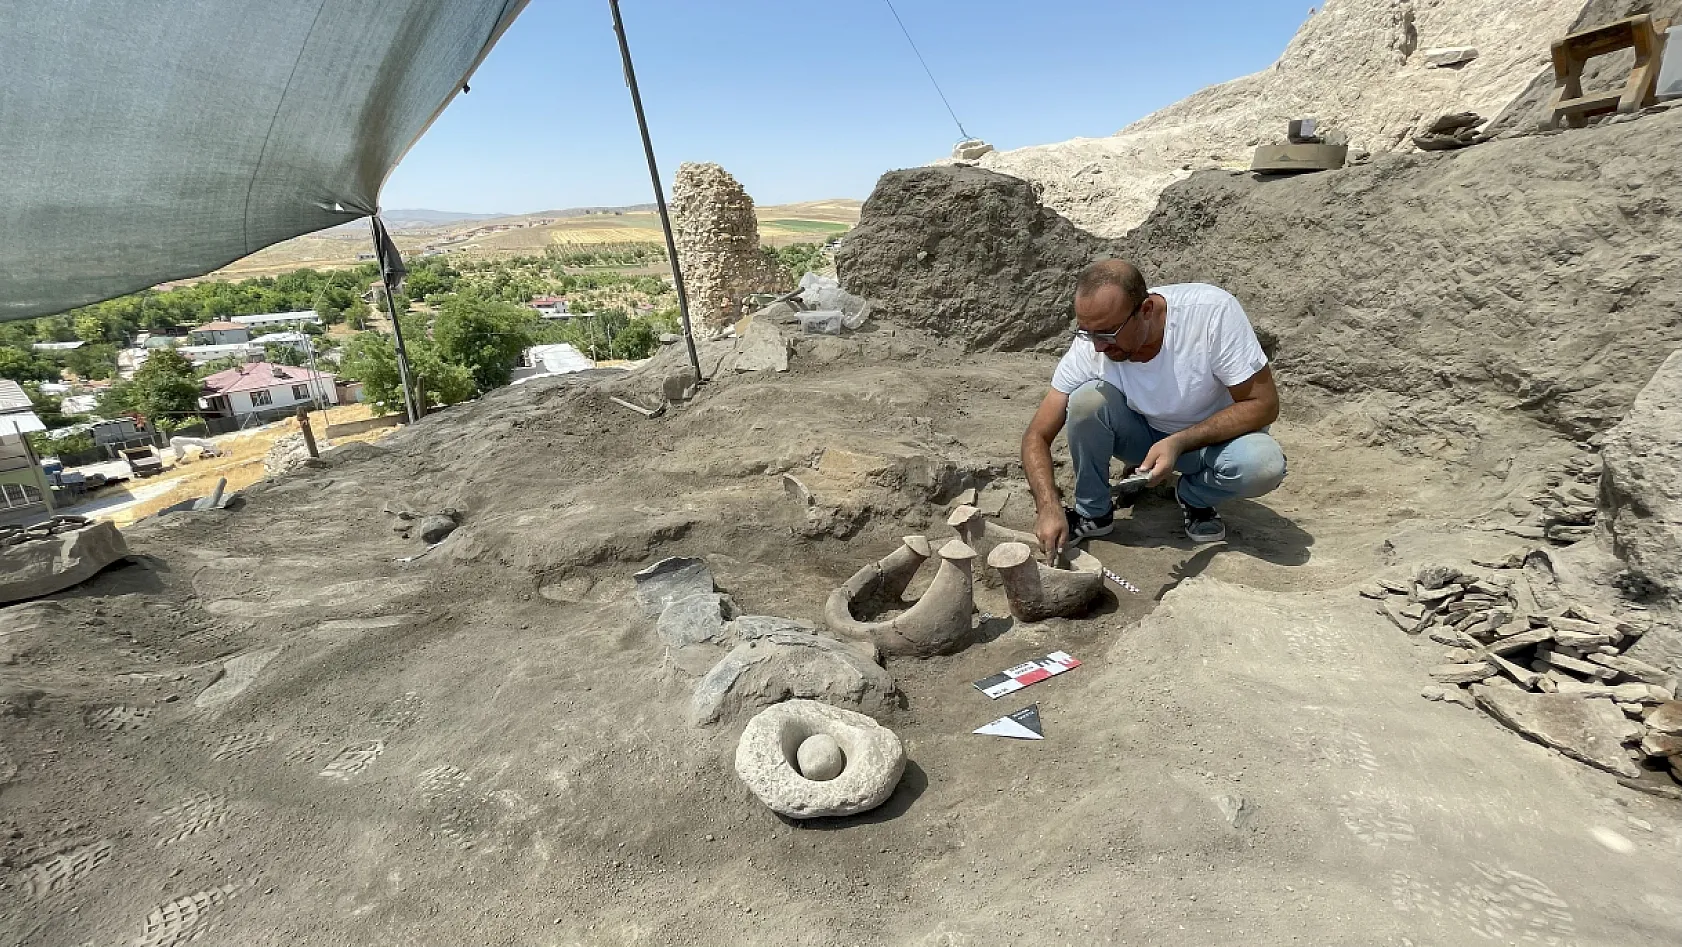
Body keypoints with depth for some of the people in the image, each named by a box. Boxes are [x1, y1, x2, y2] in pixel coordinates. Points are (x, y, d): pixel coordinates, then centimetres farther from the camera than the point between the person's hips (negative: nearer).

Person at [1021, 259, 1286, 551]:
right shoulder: (1090, 345, -24)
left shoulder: (1213, 311, -30)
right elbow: (1037, 436, -19)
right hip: (1144, 436, 1)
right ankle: (1092, 513, -7)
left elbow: (1264, 404, -22)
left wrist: (1178, 443, -33)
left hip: (1215, 432, 0)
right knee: (1087, 398, -29)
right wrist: (1049, 507, -36)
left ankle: (1195, 497, 2)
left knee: (1264, 465, -33)